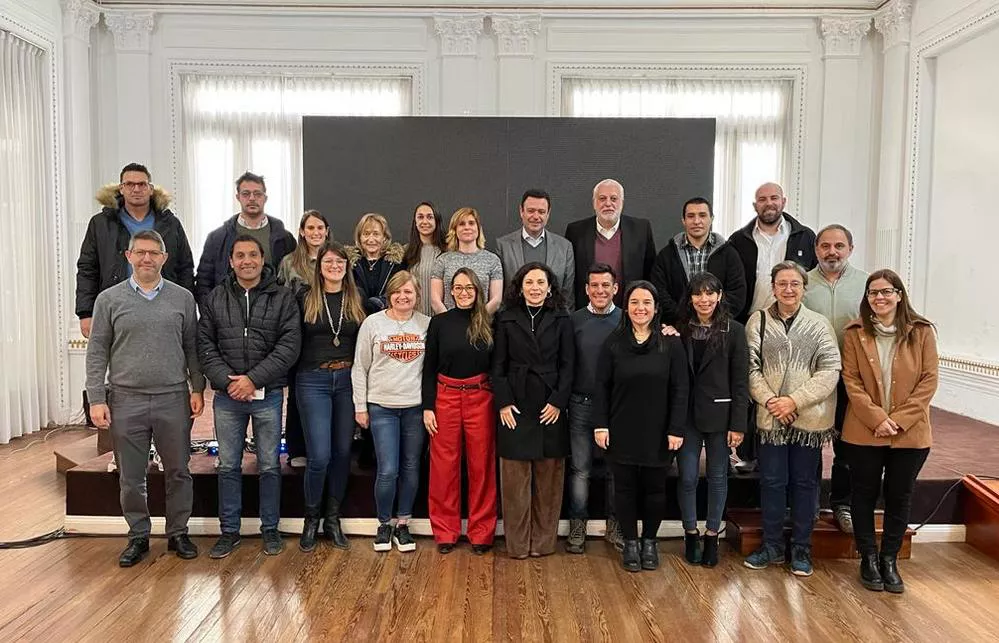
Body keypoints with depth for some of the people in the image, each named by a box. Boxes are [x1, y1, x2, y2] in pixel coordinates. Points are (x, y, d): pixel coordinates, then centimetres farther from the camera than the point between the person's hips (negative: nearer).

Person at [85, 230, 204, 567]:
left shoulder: (183, 298, 4)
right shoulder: (109, 299, 2)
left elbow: (192, 348, 7)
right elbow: (97, 353, 2)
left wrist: (197, 389, 0)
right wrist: (96, 399, -3)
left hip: (174, 400, 0)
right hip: (126, 401, 0)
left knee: (178, 472, 9)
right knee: (131, 477, 10)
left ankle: (178, 533, 24)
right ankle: (138, 536, 26)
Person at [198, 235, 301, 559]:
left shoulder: (282, 298, -1)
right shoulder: (215, 299, 6)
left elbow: (289, 345, -8)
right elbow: (205, 345, 3)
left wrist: (254, 379, -15)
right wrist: (227, 380, -11)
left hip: (268, 395, -2)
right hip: (227, 396, 2)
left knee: (270, 466, 8)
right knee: (228, 466, 11)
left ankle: (270, 529, 23)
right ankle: (229, 530, 25)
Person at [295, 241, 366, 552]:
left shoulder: (357, 300, 7)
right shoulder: (305, 298, 1)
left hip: (347, 380, 3)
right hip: (313, 381, -2)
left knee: (342, 453, 8)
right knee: (319, 456, -7)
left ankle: (333, 520, 24)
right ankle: (311, 520, 16)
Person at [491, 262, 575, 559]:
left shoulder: (561, 320, 5)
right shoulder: (507, 319, 5)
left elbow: (567, 365, 2)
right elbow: (498, 365, 3)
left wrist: (558, 401, -7)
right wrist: (504, 402, -5)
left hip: (550, 407, 1)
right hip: (515, 407, 0)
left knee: (548, 477, 6)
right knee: (515, 478, 3)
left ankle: (543, 540, 18)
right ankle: (518, 543, 14)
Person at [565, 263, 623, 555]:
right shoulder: (575, 320, 0)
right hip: (581, 405, 0)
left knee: (616, 468, 11)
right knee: (580, 469, 7)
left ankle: (614, 525, 26)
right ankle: (577, 525, 20)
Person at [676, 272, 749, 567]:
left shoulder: (734, 331, -3)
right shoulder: (681, 330, 3)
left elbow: (740, 382, -5)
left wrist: (738, 424, -8)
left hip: (719, 415, -1)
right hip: (688, 414, 2)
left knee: (717, 477, 9)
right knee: (688, 477, 5)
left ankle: (712, 535, 24)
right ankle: (691, 534, 22)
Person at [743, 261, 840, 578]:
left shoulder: (819, 324, 1)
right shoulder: (758, 321, 3)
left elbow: (830, 370, -6)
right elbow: (751, 367, -1)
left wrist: (794, 401, -14)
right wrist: (769, 400, -14)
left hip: (809, 418, 0)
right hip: (771, 417, 0)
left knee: (805, 483, 9)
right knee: (772, 481, 8)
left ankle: (801, 548, 23)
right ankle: (772, 545, 23)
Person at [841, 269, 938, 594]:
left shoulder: (921, 331, -2)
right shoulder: (855, 333, -2)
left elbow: (929, 379, -4)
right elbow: (851, 380, -6)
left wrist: (900, 420, -13)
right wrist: (877, 419, -15)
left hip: (910, 433, 0)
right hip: (864, 432, 0)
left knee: (899, 497, 11)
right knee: (865, 495, 10)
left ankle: (889, 560, 27)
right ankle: (869, 558, 25)